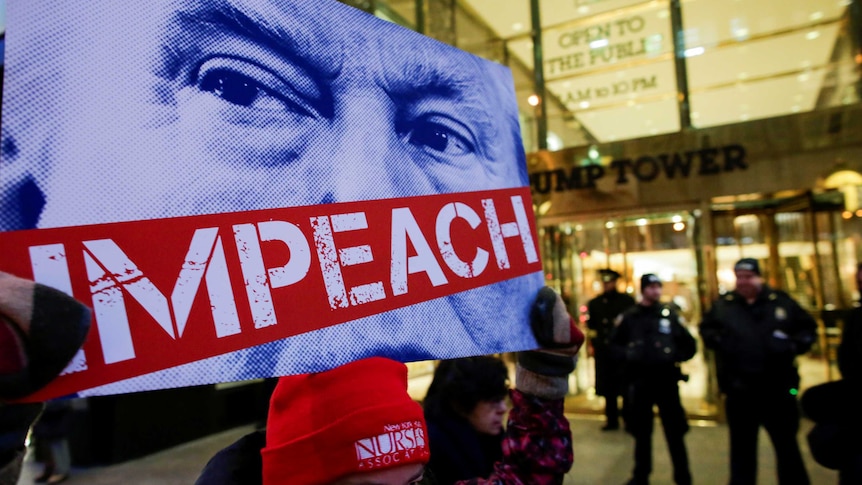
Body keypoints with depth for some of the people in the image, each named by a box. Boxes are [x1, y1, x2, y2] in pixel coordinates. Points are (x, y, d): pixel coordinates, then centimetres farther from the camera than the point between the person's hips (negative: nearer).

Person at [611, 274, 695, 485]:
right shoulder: (629, 316, 2)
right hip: (639, 380, 1)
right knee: (641, 431, 12)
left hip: (666, 380, -1)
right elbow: (615, 343, 12)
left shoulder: (670, 314, 1)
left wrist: (676, 358, -8)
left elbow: (690, 345, 7)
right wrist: (627, 356, -6)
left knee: (674, 431, 5)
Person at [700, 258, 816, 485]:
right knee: (742, 447, 14)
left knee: (787, 445, 13)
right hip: (739, 390, 1)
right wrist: (717, 340, -7)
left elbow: (808, 328, 8)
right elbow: (706, 328, 13)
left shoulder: (781, 301, 0)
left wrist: (795, 345, -9)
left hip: (778, 389, -1)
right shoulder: (722, 304, 3)